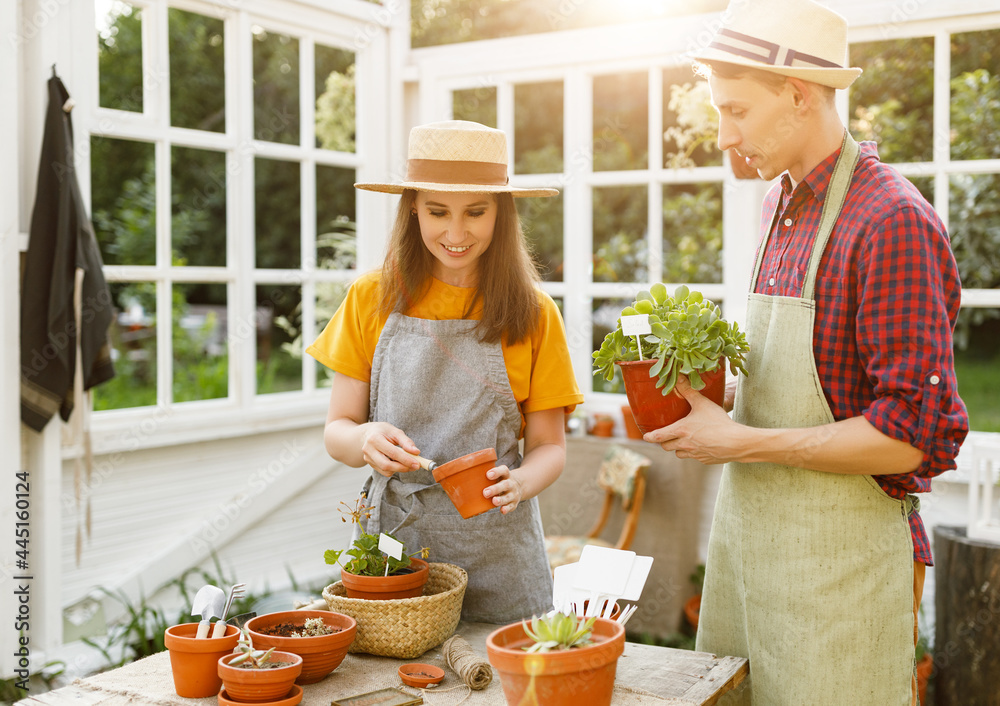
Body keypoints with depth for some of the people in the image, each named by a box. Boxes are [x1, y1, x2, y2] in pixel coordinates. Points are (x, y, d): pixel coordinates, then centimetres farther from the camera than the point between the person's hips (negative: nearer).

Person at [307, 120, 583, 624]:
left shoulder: (533, 314, 0)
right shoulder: (371, 299, 1)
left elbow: (549, 445, 2)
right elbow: (337, 429, 3)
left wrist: (519, 483, -20)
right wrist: (365, 441, -20)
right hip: (393, 540, 1)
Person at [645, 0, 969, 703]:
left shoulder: (893, 221, -18)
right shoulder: (780, 204, 10)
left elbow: (918, 436, -22)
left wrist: (742, 441, -17)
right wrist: (717, 394, 2)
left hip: (839, 560, -8)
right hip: (745, 532, 8)